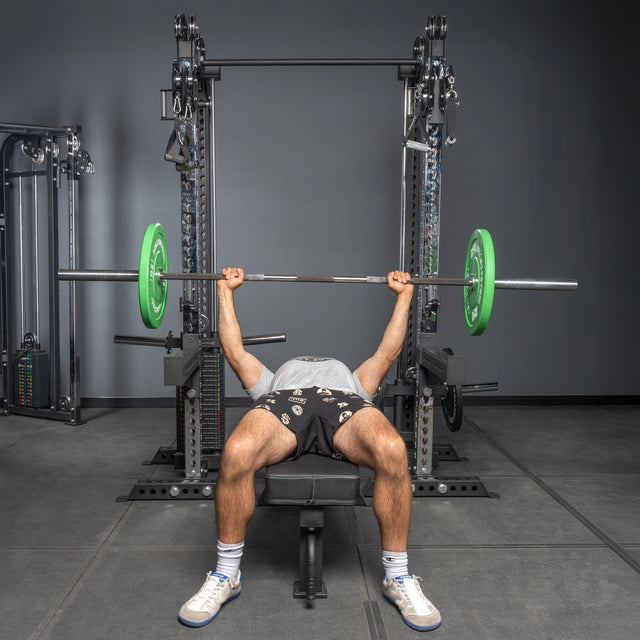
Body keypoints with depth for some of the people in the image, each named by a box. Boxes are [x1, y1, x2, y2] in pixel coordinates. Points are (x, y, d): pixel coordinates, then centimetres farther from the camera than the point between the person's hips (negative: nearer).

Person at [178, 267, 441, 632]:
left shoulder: (355, 380, 48)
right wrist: (226, 289, 47)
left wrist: (404, 293, 52)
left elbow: (389, 350, 48)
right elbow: (235, 350, 42)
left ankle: (398, 576, -16)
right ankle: (226, 575, -13)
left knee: (393, 450, -37)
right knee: (236, 453, -37)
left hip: (345, 399, 1)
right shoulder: (274, 380, 46)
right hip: (285, 398, 0)